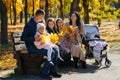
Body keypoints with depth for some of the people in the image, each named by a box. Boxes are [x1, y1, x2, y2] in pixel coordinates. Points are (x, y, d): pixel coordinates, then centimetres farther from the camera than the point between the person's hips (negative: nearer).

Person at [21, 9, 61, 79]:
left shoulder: (40, 23, 13)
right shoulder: (29, 25, -12)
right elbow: (23, 38, -16)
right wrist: (34, 39, -26)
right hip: (32, 47, -8)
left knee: (55, 51, -8)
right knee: (51, 53, -23)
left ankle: (52, 71, -1)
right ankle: (44, 72, -15)